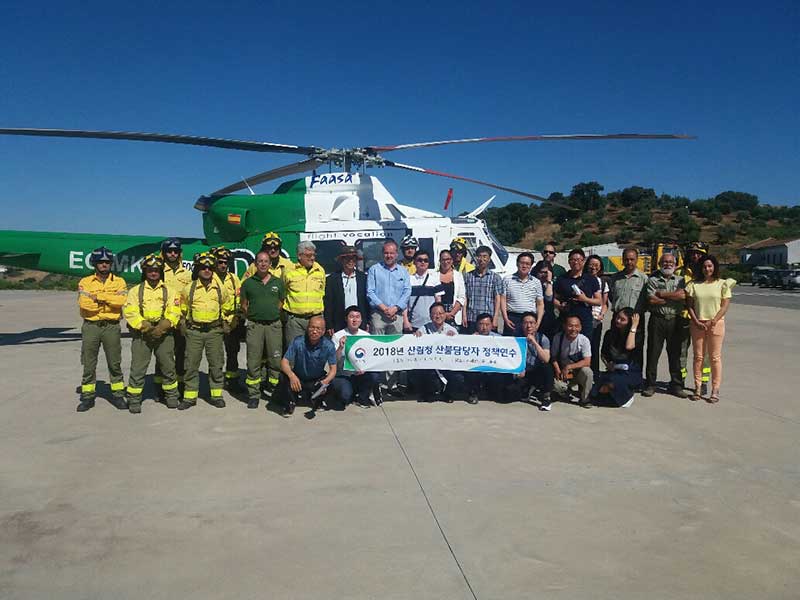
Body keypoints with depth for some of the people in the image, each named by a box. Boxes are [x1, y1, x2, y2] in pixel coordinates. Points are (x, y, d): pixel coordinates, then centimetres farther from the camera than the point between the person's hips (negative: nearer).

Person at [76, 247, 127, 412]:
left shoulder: (119, 282, 4)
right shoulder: (85, 282, 3)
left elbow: (121, 300, -15)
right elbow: (84, 304, -13)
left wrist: (98, 296, -15)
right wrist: (109, 301, -11)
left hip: (112, 326, 0)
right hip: (91, 326, 0)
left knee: (115, 363, 6)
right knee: (88, 364, 6)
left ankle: (118, 395, 17)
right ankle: (87, 397, 17)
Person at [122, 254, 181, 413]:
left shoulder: (169, 291, 11)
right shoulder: (136, 290, 8)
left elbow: (175, 312, 1)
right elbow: (129, 312, -3)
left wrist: (163, 327, -14)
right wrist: (144, 326, -14)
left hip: (164, 334, 1)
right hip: (142, 334, -1)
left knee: (168, 366, 8)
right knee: (138, 368, -2)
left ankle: (171, 395, 25)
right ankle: (134, 399, 10)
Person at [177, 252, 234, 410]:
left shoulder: (220, 289, 5)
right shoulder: (189, 289, 3)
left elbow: (228, 309, 17)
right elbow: (183, 310, 15)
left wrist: (226, 324, 11)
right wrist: (184, 326, 10)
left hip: (214, 331, 0)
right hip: (194, 332, 0)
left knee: (216, 364, 4)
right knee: (191, 365, 3)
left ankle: (217, 395, 15)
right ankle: (189, 396, 12)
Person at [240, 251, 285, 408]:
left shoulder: (278, 282, 8)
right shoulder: (248, 283, 6)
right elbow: (244, 305, 12)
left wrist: (273, 315, 8)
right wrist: (253, 316, 5)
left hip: (274, 325, 1)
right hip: (254, 325, -1)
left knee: (275, 360, 2)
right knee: (253, 362, 1)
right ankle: (253, 394, 9)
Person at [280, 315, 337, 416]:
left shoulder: (329, 346, -16)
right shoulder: (297, 342, -20)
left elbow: (333, 369, -13)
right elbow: (284, 362, -22)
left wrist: (325, 381, -35)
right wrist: (292, 375, -43)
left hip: (317, 381, 1)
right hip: (298, 379, -1)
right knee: (286, 375, -31)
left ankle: (316, 400, 8)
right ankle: (290, 403, -4)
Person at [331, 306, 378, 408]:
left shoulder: (366, 336, 6)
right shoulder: (337, 336, -4)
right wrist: (340, 348, -26)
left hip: (361, 374, 3)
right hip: (342, 375, -3)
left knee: (374, 375, -29)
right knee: (345, 394, -32)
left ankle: (362, 398, 1)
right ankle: (346, 398, 9)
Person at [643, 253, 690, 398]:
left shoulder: (681, 280, 11)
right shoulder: (653, 280, 6)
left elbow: (683, 296, -9)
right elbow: (651, 300, -9)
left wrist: (661, 294, -8)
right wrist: (673, 297, -5)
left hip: (676, 321, 1)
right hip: (657, 320, -1)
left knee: (676, 354, 5)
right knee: (653, 353, 1)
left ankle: (676, 385, 14)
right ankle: (650, 385, 9)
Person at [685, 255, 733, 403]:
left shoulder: (722, 284, 2)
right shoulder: (694, 284, 5)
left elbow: (725, 306, -2)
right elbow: (690, 305, 3)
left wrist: (713, 321, -12)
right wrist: (697, 322, -8)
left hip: (716, 324, -1)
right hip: (697, 324, 2)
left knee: (715, 357, 2)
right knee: (698, 357, 5)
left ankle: (715, 390, 7)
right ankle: (697, 388, 12)